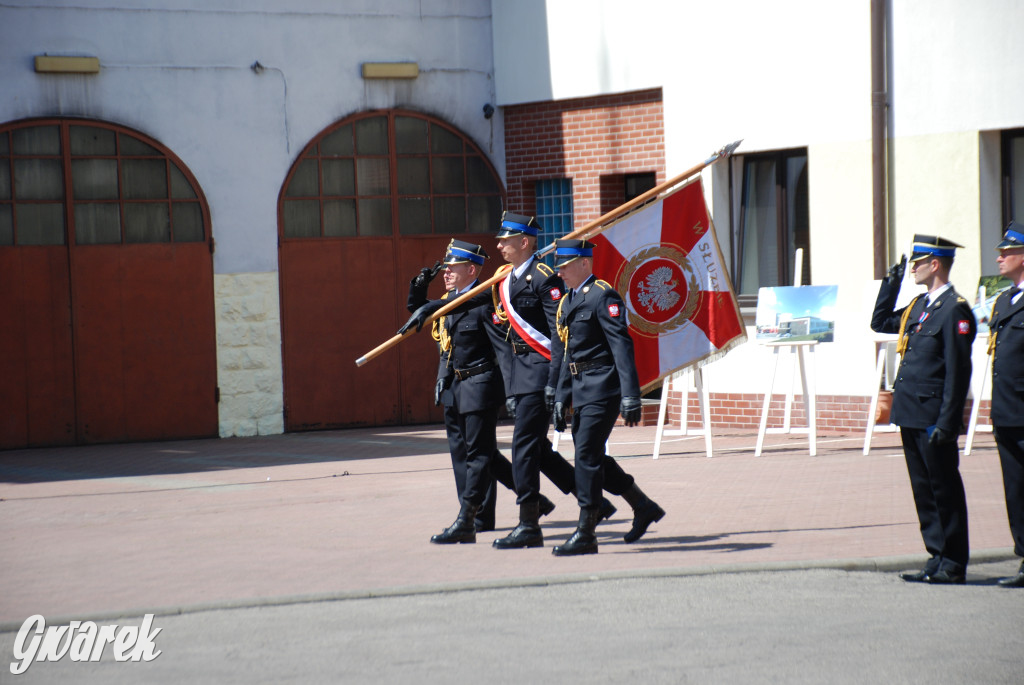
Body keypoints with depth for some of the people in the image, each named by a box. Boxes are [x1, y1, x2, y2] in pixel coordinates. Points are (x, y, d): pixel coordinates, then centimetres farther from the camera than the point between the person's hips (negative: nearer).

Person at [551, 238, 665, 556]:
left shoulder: (603, 296, -11)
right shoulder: (567, 302, 17)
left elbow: (622, 347, -17)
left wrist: (630, 396, -23)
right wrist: (561, 398, 18)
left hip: (602, 388, -9)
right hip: (581, 390, 9)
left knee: (587, 455, -9)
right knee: (591, 456, 11)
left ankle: (586, 533, -5)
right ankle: (645, 507, 25)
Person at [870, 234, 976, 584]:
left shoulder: (954, 310, -13)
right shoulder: (919, 306, 14)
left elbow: (958, 372, -16)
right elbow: (880, 323, 29)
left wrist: (946, 423, -20)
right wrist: (891, 284, 17)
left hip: (934, 417, -9)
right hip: (911, 416, 9)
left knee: (944, 489, -1)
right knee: (924, 489, 12)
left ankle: (953, 565, 5)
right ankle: (938, 558, 18)